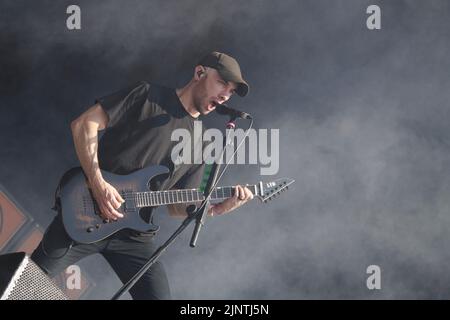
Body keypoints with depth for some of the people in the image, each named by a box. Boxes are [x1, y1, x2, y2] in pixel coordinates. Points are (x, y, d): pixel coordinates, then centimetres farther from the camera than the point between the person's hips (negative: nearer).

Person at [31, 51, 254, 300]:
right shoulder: (148, 96, -1)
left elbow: (176, 206, 11)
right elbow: (83, 123, -8)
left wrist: (219, 208, -7)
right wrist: (97, 183, -17)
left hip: (133, 235, 5)